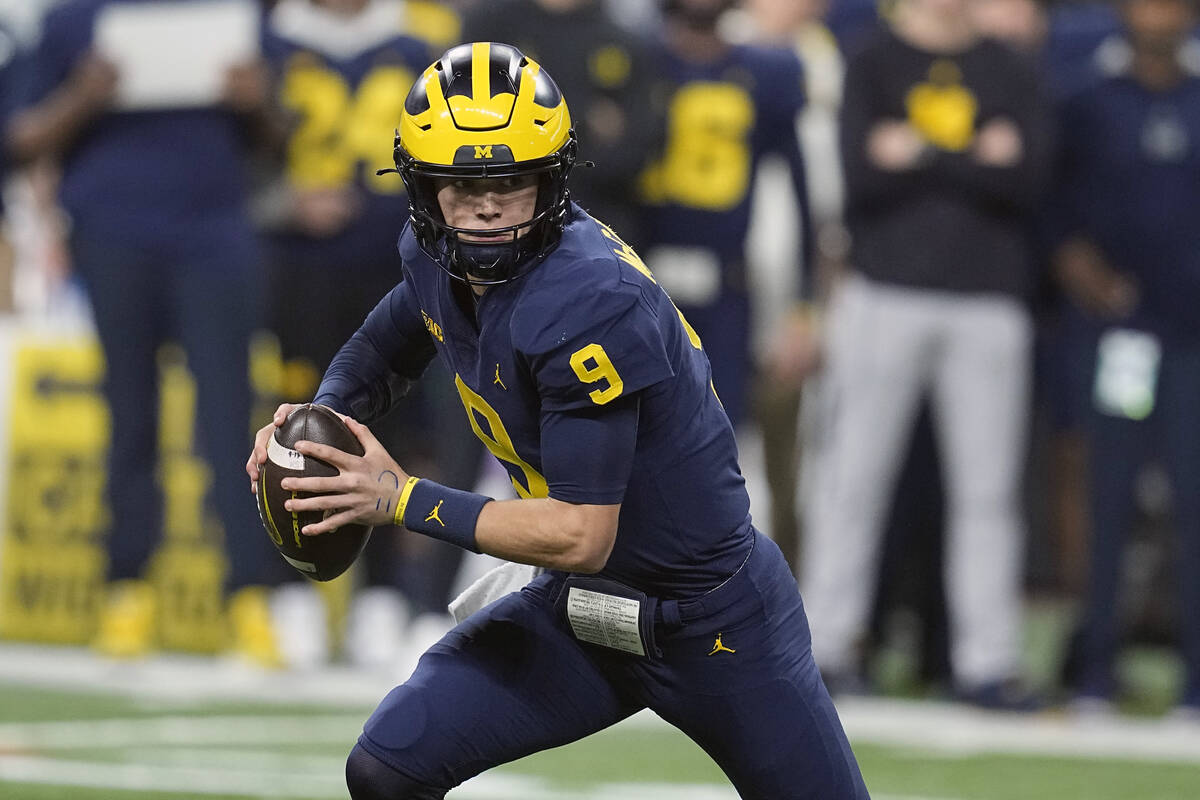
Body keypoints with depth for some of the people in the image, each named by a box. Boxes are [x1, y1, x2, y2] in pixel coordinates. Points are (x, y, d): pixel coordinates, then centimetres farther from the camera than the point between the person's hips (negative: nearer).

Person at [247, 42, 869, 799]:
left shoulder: (590, 304, -29)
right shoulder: (441, 256, -5)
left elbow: (580, 535, -28)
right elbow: (386, 346, 18)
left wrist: (403, 499, -24)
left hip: (716, 621, -6)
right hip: (579, 612, 6)